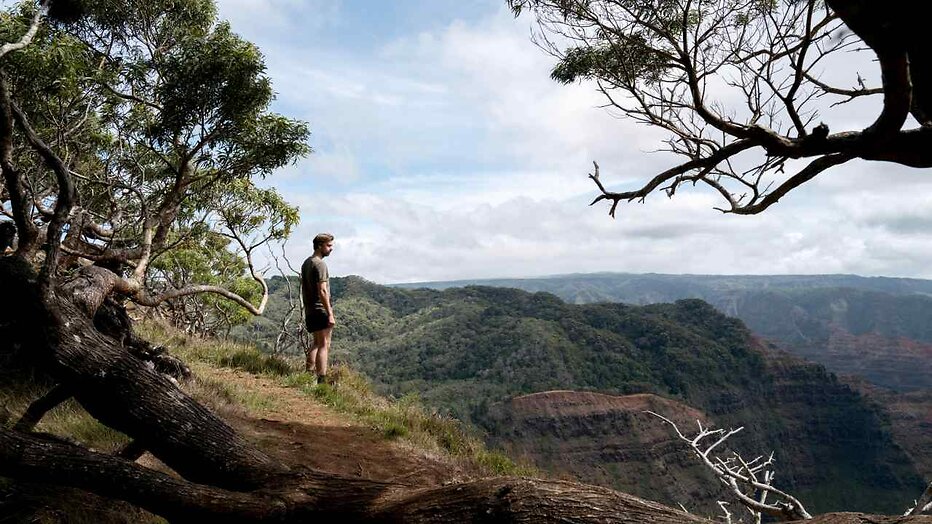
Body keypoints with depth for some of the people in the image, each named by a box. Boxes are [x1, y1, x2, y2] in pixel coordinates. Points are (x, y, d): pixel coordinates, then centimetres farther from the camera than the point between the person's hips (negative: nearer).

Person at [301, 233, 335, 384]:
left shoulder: (306, 263, 15)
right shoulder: (320, 264, -14)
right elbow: (322, 291, -21)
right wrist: (330, 313, -20)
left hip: (310, 311, 9)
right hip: (321, 310, -9)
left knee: (316, 342, 19)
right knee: (324, 345, -5)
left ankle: (308, 374, 23)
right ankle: (322, 379, -4)